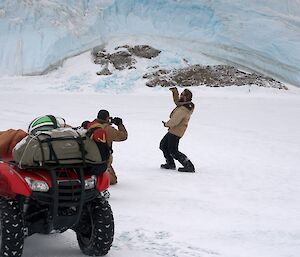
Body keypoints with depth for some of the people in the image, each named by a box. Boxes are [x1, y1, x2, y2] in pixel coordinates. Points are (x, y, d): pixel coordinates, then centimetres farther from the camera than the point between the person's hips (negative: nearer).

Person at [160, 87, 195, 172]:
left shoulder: (182, 110, -29)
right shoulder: (188, 105, 1)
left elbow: (173, 122, -25)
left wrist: (166, 124, -5)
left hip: (175, 132, -10)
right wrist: (175, 92, 6)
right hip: (173, 131, 10)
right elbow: (177, 101, 21)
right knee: (163, 145, 23)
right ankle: (170, 164, 31)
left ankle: (189, 166, -6)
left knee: (173, 151, -6)